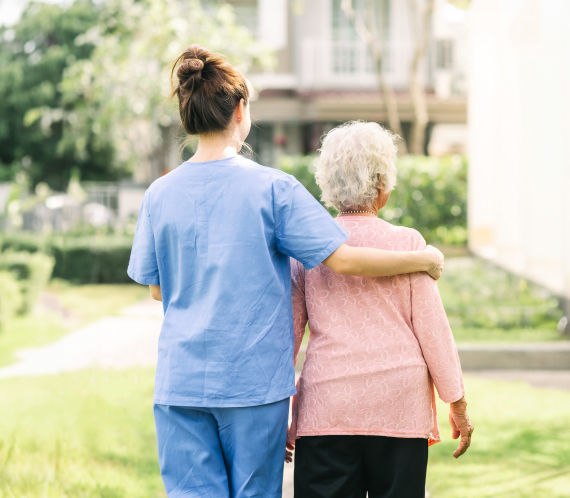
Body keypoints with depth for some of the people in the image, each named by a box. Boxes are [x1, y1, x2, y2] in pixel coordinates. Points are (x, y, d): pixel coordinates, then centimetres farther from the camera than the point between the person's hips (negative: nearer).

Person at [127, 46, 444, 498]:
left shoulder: (161, 194, 2)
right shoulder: (273, 188, -7)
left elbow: (157, 288, 11)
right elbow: (342, 259, -10)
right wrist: (424, 260, 3)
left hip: (181, 380, 2)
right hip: (254, 378, -2)